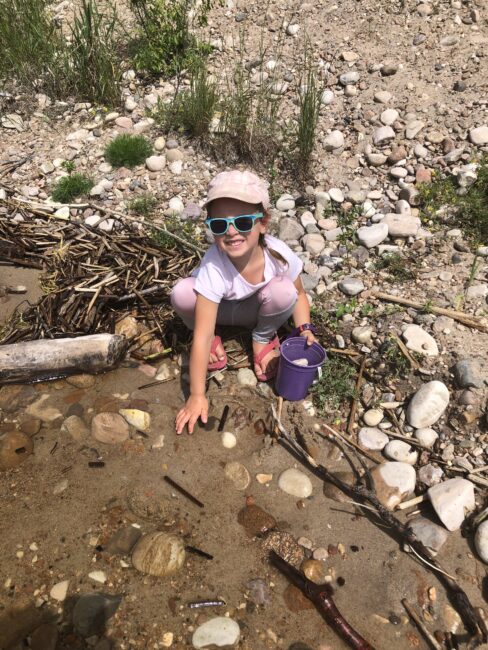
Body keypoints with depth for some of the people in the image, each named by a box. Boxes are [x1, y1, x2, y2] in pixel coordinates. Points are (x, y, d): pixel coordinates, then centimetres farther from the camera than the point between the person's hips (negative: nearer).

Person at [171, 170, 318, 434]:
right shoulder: (213, 268, -38)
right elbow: (201, 337, -35)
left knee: (283, 291, -31)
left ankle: (263, 338, 1)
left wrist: (305, 330, -23)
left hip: (255, 311, 2)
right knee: (182, 293, -32)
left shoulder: (279, 253, -29)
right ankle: (214, 336, 0)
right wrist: (197, 395, -33)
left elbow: (298, 295, -6)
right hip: (219, 309, -1)